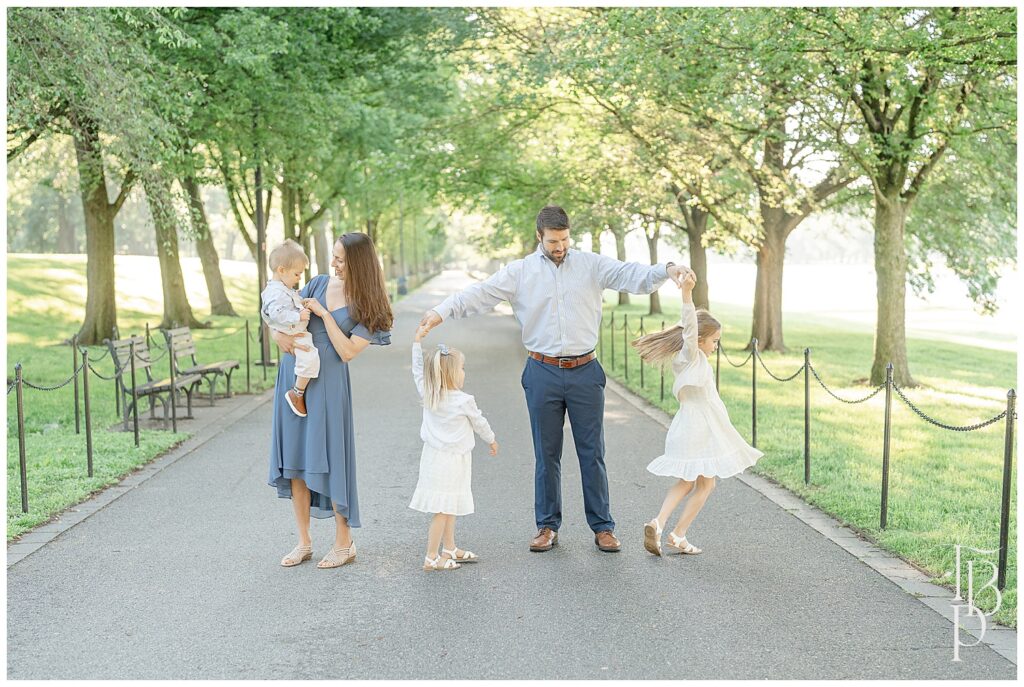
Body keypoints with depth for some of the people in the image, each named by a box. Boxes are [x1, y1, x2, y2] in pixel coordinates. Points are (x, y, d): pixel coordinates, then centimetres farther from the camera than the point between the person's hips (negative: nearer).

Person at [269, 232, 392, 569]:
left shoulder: (368, 306, -4)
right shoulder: (319, 283, 9)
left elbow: (348, 352, -12)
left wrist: (323, 313, -13)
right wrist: (279, 334, -8)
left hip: (327, 382, -5)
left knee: (329, 460, -3)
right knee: (294, 460, 7)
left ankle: (344, 544, 11)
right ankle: (304, 543, 17)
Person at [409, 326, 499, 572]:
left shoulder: (427, 394, -1)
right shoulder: (464, 401, -15)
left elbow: (417, 370, 14)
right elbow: (479, 423, 0)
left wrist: (418, 341, 19)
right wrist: (492, 440, 18)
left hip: (433, 456, 7)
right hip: (452, 460, -7)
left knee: (449, 508, 20)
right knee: (444, 510, -3)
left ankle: (450, 549, 30)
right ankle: (431, 558, -1)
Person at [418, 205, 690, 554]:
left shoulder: (591, 264, 3)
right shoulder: (519, 272, 2)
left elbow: (632, 276, -7)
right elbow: (480, 293, -7)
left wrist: (666, 270, -26)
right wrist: (442, 311, -22)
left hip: (584, 371, 0)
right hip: (543, 372, 0)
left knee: (592, 453, 5)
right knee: (546, 454, 9)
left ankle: (602, 527, 14)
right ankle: (547, 526, 19)